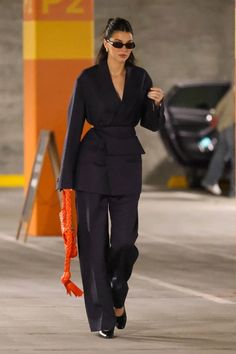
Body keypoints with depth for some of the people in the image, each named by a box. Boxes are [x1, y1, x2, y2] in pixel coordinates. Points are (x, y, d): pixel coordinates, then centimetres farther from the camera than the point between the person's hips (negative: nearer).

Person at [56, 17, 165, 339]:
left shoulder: (140, 78, 5)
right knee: (95, 241, -2)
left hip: (127, 164, 3)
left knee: (124, 241, -2)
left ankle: (118, 296, 27)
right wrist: (66, 179, -6)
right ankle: (103, 317, 4)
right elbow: (74, 128, -4)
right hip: (92, 164, -2)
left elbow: (153, 125, 10)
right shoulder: (88, 79, -5)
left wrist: (157, 103, -13)